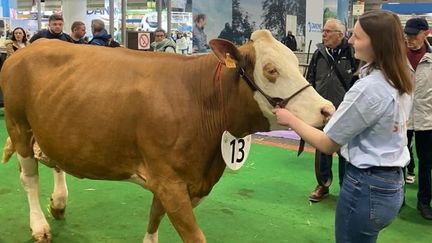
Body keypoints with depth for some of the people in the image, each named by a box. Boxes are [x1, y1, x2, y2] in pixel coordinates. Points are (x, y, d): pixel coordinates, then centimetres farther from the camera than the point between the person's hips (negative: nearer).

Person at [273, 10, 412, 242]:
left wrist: (290, 119, -7)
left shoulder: (368, 88, -24)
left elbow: (328, 144, -17)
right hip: (393, 183, 9)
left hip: (366, 187, -9)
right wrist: (339, 114, 7)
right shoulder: (402, 84, 3)